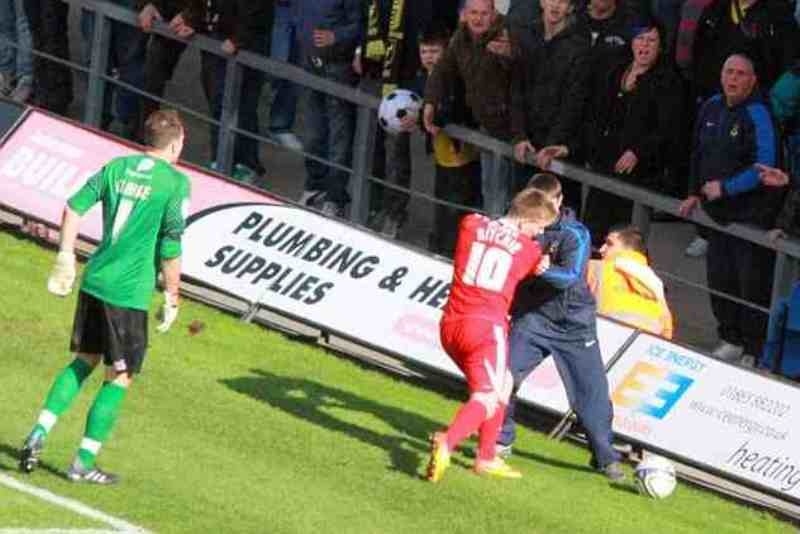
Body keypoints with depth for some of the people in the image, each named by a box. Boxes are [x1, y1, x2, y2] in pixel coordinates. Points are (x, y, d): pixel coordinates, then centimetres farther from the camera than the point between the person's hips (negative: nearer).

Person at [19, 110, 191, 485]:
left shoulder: (117, 167, 9)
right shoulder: (176, 183, -8)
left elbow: (74, 207, 7)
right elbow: (171, 246, -12)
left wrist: (66, 258, 15)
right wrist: (171, 297, -3)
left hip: (94, 281, 6)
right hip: (129, 292, -6)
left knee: (85, 361, 21)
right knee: (119, 378, 5)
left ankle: (38, 433, 10)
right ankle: (84, 462, 6)